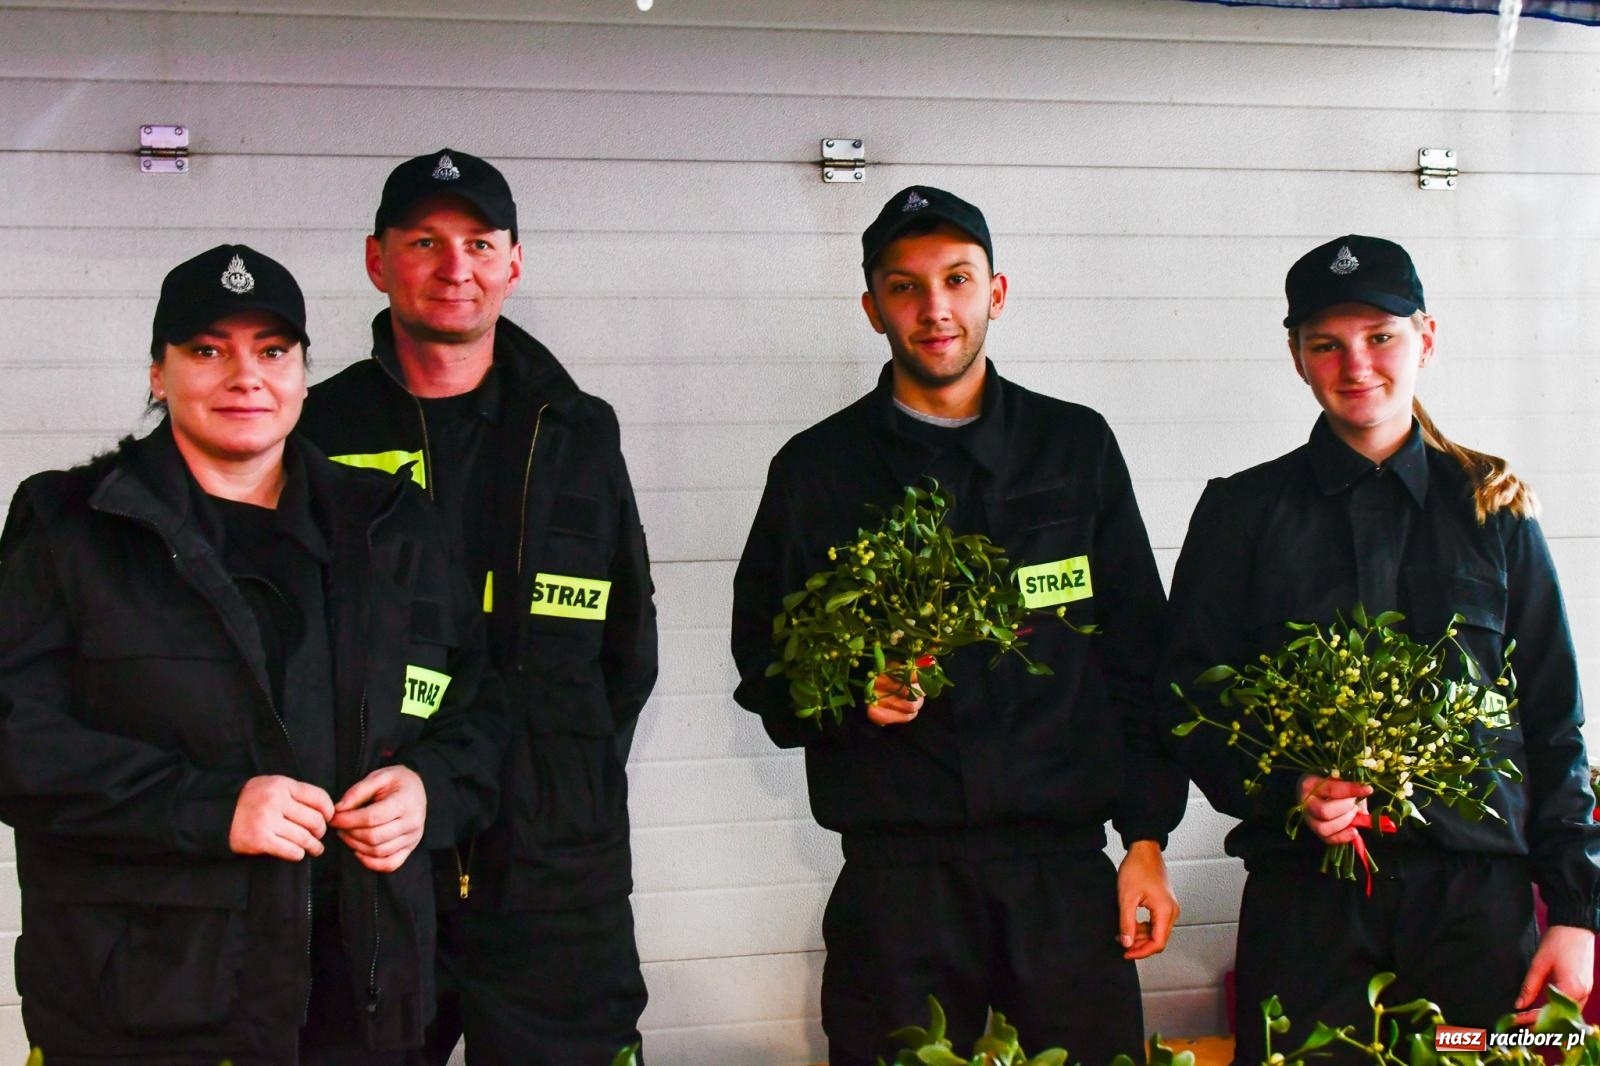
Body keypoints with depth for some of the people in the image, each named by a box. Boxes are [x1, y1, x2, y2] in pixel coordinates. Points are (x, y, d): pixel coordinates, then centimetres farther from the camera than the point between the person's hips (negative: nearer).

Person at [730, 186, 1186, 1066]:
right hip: (896, 870, 0)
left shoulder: (1076, 446, 10)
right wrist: (850, 696, -11)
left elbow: (1136, 655, 10)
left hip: (1063, 863, 1)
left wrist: (1146, 839, 5)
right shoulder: (819, 468, 8)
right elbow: (763, 666, 11)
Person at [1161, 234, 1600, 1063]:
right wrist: (1283, 790, -14)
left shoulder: (1493, 510, 11)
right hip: (1305, 894, -1)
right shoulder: (1243, 512, 9)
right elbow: (1190, 700, 5)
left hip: (1478, 896, 1)